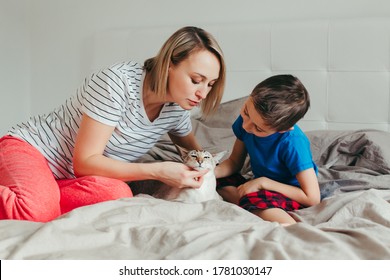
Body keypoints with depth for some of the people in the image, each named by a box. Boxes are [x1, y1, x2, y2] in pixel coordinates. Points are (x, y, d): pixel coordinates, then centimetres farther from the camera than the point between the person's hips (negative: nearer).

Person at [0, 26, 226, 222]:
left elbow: (192, 149, 20)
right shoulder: (118, 83, -24)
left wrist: (203, 167, -2)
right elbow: (85, 161, -22)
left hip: (72, 180, 7)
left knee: (118, 193, -31)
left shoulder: (178, 109, -3)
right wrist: (157, 171, -28)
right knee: (35, 209, -41)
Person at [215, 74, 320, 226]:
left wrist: (262, 182, -23)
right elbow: (234, 162, 4)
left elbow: (313, 197, -25)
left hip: (290, 195, -9)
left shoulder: (292, 143, -28)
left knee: (254, 199, -36)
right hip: (262, 187, 9)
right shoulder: (247, 119, -11)